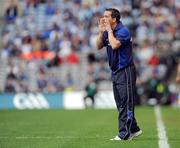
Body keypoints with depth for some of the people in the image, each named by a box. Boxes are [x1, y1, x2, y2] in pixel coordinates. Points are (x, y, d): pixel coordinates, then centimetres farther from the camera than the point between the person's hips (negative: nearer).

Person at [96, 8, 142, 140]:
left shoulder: (123, 31, -16)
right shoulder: (108, 32, 9)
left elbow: (115, 45, -29)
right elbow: (99, 46, 10)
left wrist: (109, 30, -17)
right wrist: (101, 32, -3)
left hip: (125, 71, -9)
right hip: (115, 72, 9)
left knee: (126, 103, -7)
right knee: (121, 104, 13)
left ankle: (124, 134, -7)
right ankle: (134, 129, 23)